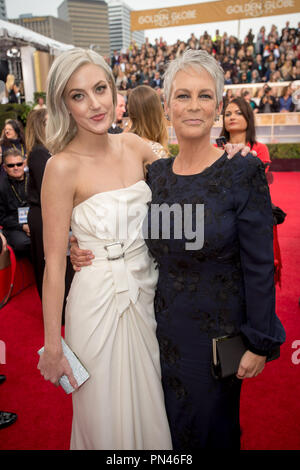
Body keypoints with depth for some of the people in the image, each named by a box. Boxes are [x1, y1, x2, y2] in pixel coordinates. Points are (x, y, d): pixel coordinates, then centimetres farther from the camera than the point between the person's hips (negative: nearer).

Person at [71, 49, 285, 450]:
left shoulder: (243, 173, -15)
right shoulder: (156, 173, -1)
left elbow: (259, 266, -13)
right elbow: (152, 246, 7)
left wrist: (260, 343, -11)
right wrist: (88, 252, -8)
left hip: (218, 328, -4)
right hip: (166, 326, 4)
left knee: (212, 424, 19)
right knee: (169, 420, 24)